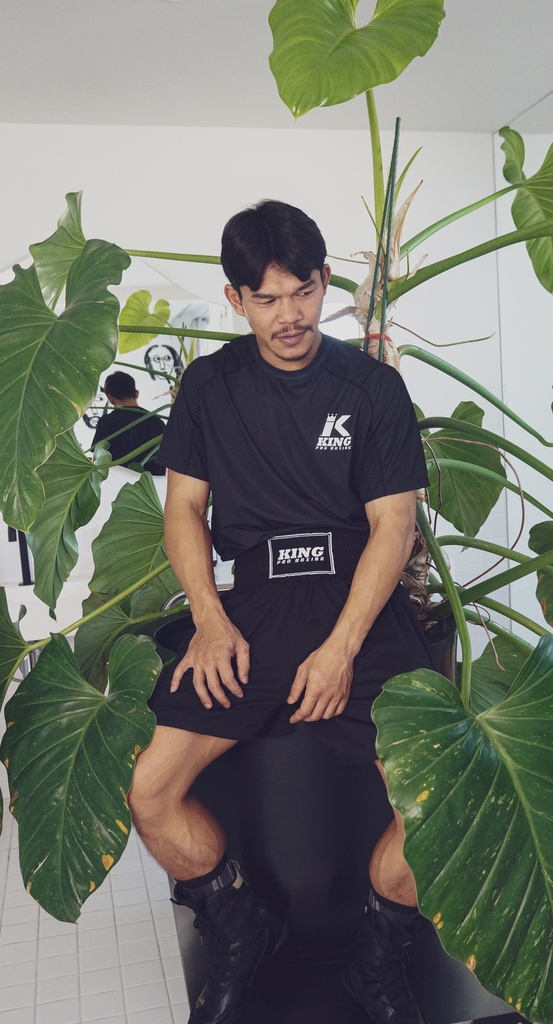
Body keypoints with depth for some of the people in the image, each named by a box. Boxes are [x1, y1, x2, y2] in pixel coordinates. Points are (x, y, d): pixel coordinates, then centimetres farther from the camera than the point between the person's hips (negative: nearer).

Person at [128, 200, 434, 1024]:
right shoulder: (210, 384, 9)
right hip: (249, 601, 2)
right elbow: (184, 505, 10)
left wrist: (341, 648, -12)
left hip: (360, 602, -1)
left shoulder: (374, 387, 3)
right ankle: (242, 933, 18)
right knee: (148, 792, -12)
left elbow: (393, 525, -1)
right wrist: (210, 619, -5)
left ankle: (379, 957, 14)